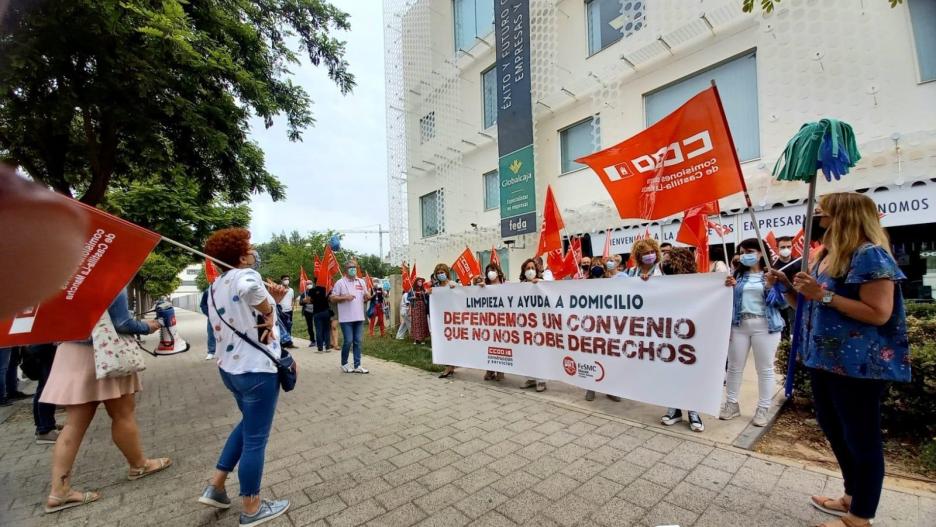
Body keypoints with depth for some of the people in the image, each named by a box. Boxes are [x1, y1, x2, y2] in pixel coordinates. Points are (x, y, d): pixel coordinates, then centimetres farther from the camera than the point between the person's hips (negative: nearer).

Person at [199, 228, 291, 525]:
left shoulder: (216, 285, 11)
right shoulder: (245, 275, -18)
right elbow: (249, 289, -43)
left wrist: (270, 300, 1)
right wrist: (270, 311, -27)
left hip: (230, 368, 9)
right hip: (257, 369, -9)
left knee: (247, 424, 30)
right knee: (255, 438, 6)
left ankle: (215, 487, 36)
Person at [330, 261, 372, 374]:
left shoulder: (361, 282, 10)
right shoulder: (340, 282, -5)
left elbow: (366, 297, 16)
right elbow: (333, 297, -5)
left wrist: (367, 296, -7)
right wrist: (345, 297, -19)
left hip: (359, 317, 5)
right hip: (346, 318, -5)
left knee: (357, 342, 8)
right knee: (348, 341, -2)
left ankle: (357, 366, 14)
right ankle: (344, 364, 19)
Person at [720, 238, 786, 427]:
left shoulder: (773, 274, 0)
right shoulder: (738, 274, 8)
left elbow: (782, 303, -5)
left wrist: (770, 286, -19)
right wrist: (729, 287, -10)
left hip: (765, 326, -3)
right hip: (739, 325, 3)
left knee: (765, 369, 6)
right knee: (734, 366, 7)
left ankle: (763, 409, 19)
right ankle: (731, 404, 19)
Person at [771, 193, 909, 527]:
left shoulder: (869, 255, -14)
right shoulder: (824, 257, 11)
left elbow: (879, 314, -20)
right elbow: (811, 306, 16)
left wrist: (825, 295, -25)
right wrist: (788, 286, 2)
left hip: (857, 365, -9)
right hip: (824, 360, 9)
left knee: (861, 438, 5)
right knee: (834, 431, 20)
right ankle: (852, 497, 38)